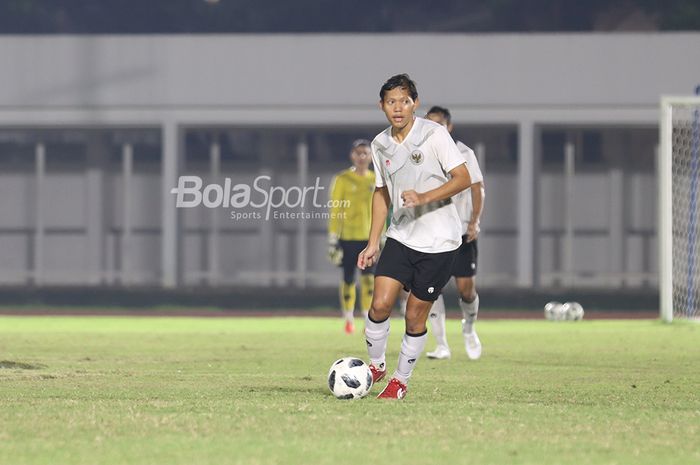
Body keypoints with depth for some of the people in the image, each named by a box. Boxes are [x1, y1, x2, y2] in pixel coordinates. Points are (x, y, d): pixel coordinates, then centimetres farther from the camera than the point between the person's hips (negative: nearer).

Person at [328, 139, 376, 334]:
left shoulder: (377, 180, 8)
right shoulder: (343, 179, -2)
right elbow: (335, 211, -3)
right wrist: (333, 240, -7)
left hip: (369, 238, 2)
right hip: (348, 237, -1)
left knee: (368, 278, -9)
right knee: (348, 279, 4)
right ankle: (349, 319, 21)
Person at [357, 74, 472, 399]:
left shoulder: (434, 134, -11)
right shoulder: (380, 145, 5)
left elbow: (463, 178, -13)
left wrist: (424, 198, -26)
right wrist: (373, 242, 13)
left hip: (438, 241, -4)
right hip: (401, 236, 4)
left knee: (415, 315, 0)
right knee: (380, 303, -11)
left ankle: (401, 380, 18)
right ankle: (376, 364, 12)